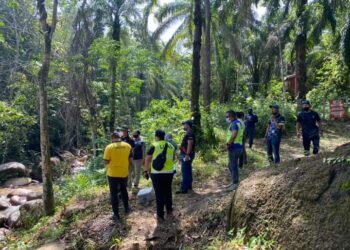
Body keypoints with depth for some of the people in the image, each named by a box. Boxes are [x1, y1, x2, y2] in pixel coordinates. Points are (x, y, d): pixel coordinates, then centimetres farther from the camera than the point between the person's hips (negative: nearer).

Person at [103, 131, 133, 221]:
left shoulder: (109, 147, -13)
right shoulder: (127, 146, -3)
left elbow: (106, 162, -11)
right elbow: (131, 160, 2)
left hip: (113, 174, -3)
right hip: (124, 173, 3)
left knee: (114, 193, 8)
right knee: (124, 190, 25)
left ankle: (116, 214, 13)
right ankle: (126, 208, 34)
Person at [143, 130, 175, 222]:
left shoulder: (154, 146, -8)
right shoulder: (171, 146, 6)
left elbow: (147, 159, -7)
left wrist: (145, 171, 2)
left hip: (157, 173, -4)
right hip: (169, 172, 4)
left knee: (159, 194, 4)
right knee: (168, 192, 20)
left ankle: (160, 215, 10)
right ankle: (169, 211, 30)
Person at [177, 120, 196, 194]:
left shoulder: (190, 134, -15)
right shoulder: (189, 133, 17)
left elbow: (190, 144, -23)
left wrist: (187, 155, -27)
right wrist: (182, 154, 22)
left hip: (186, 155, -11)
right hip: (185, 155, 11)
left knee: (185, 172, -9)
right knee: (188, 171, 16)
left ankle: (184, 189, -8)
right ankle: (188, 186, 25)